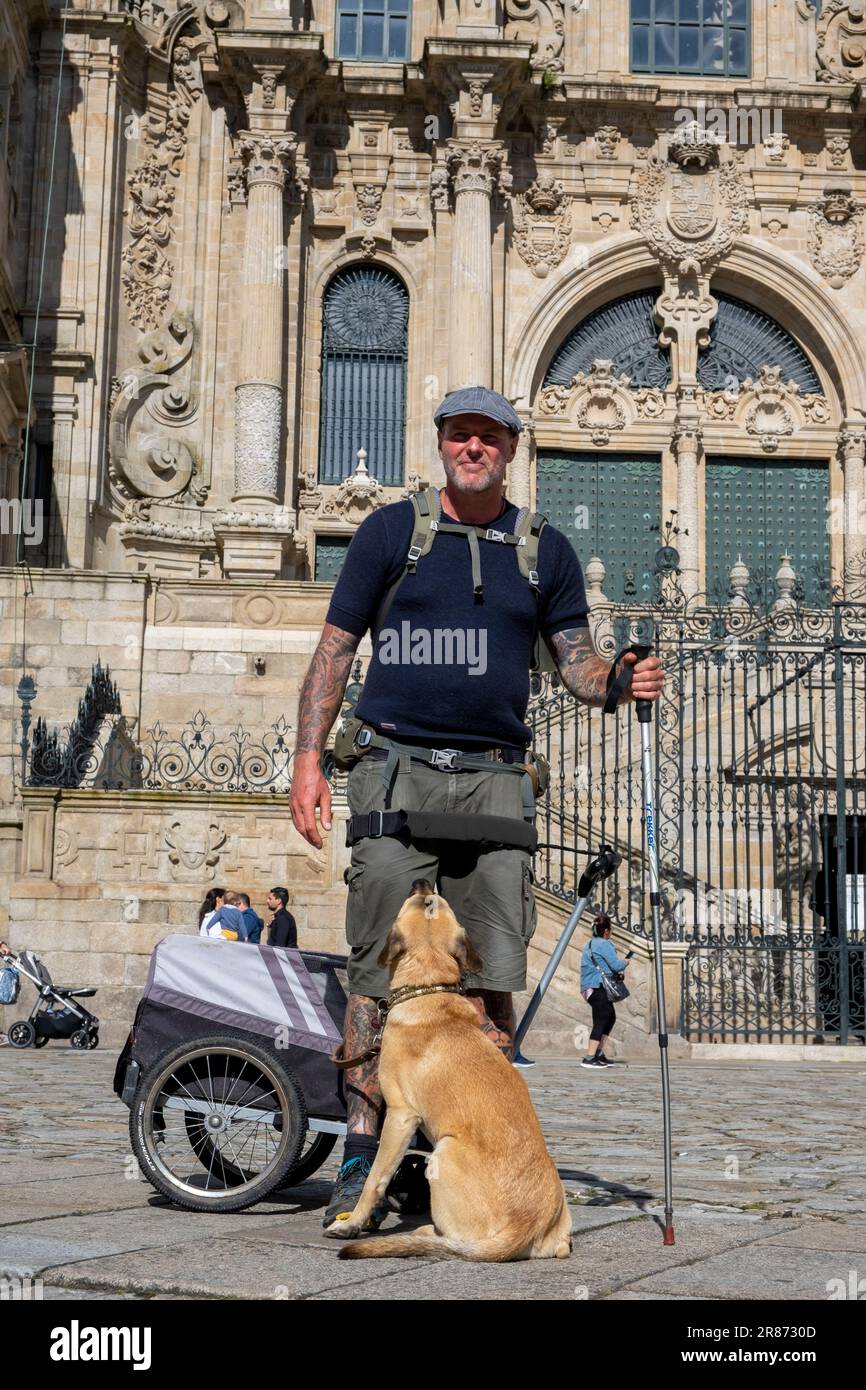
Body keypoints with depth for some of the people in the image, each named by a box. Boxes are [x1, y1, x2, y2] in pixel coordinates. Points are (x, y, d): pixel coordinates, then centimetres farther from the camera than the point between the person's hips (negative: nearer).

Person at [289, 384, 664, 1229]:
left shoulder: (544, 549, 14)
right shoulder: (392, 530, 9)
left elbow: (574, 665, 14)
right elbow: (335, 650, 7)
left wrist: (618, 681, -9)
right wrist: (308, 758, -3)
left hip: (495, 779, 2)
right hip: (396, 770, -2)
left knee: (491, 978, 0)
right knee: (380, 970, -5)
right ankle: (361, 1157, 3)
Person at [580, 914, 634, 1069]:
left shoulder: (590, 944, 19)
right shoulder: (604, 944, -11)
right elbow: (616, 965, -15)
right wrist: (626, 961, 5)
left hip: (590, 988, 10)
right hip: (598, 988, -10)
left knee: (610, 1017, 20)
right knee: (600, 1021, -12)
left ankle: (599, 1053, 21)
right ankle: (589, 1058, -18)